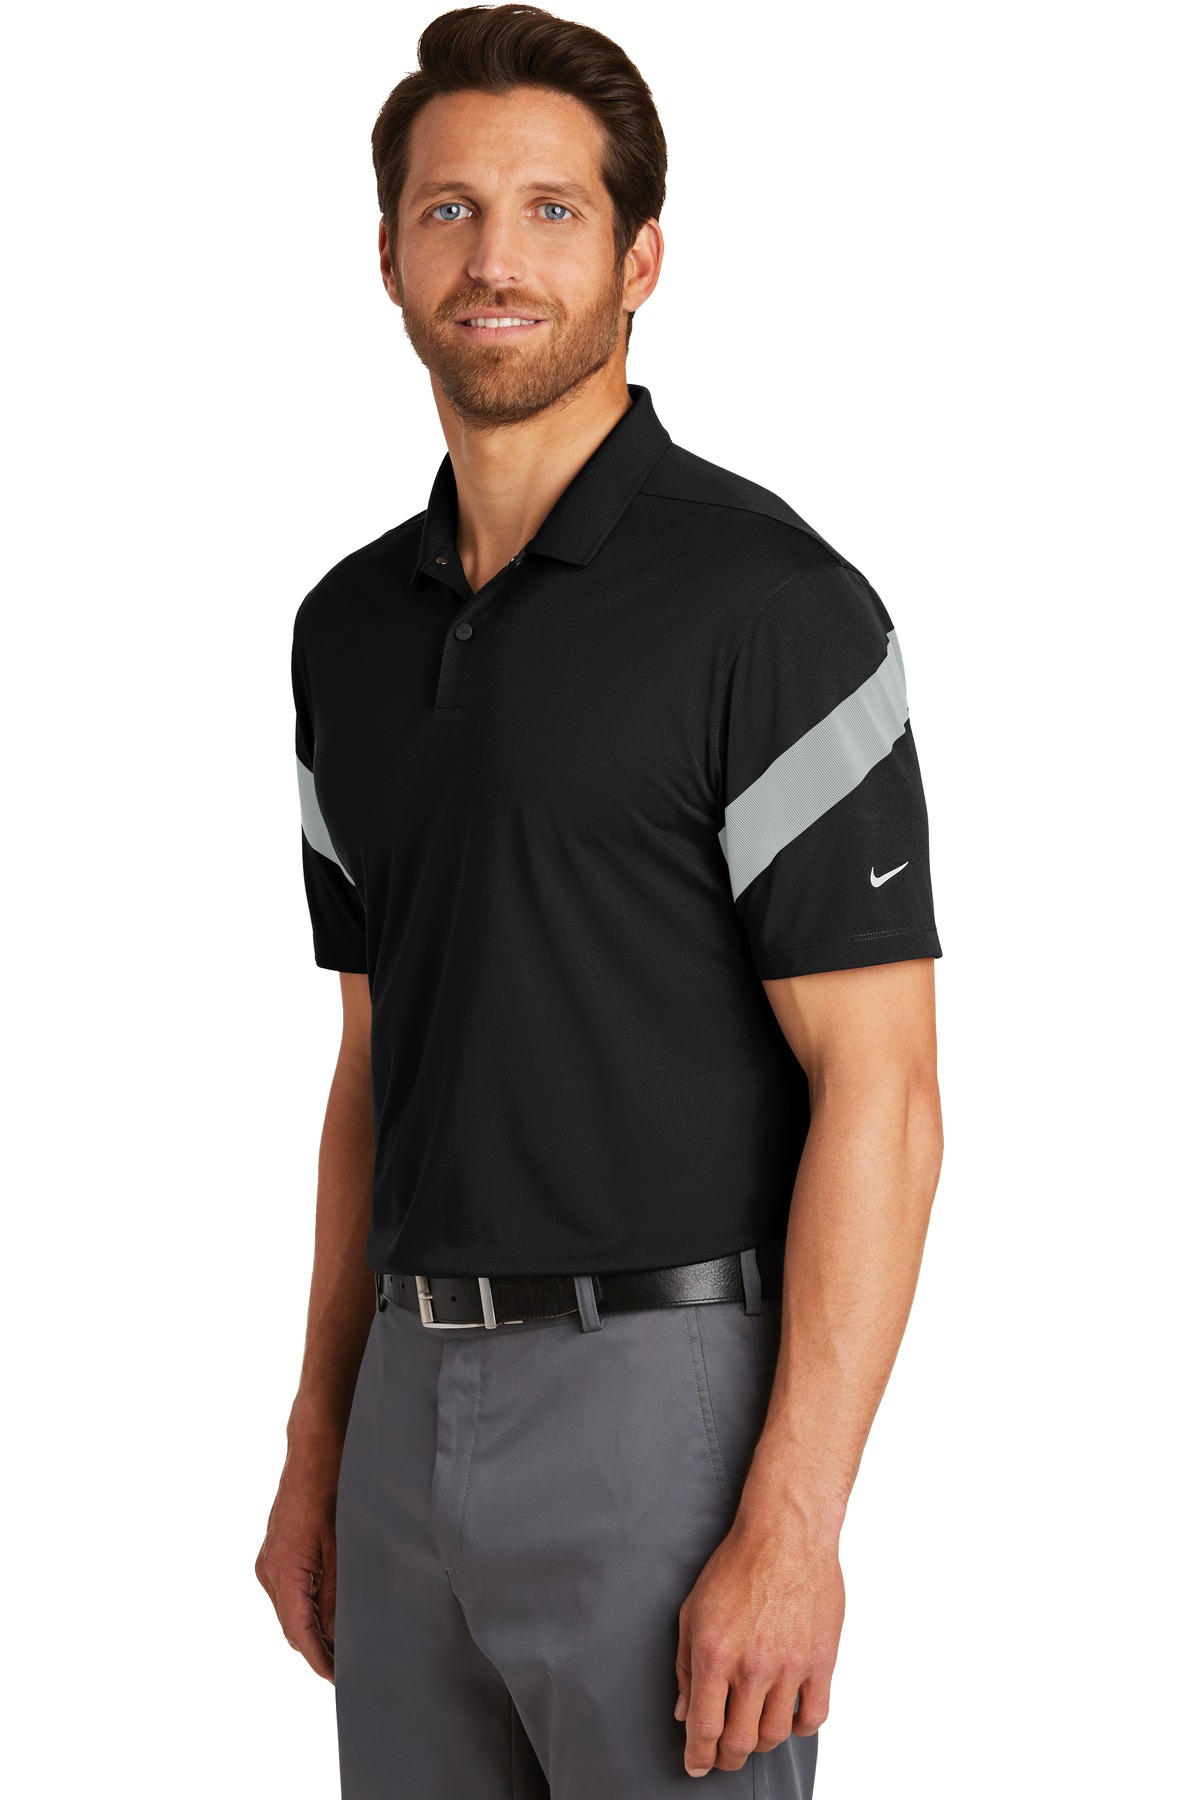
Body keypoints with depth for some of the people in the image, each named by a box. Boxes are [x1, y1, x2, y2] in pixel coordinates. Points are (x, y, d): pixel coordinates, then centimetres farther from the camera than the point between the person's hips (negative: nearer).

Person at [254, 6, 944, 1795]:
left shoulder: (765, 600, -11)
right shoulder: (352, 625, 11)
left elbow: (880, 1089, -14)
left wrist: (791, 1523, -19)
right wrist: (320, 1440, 14)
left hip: (668, 1385, -6)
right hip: (417, 1402, 7)